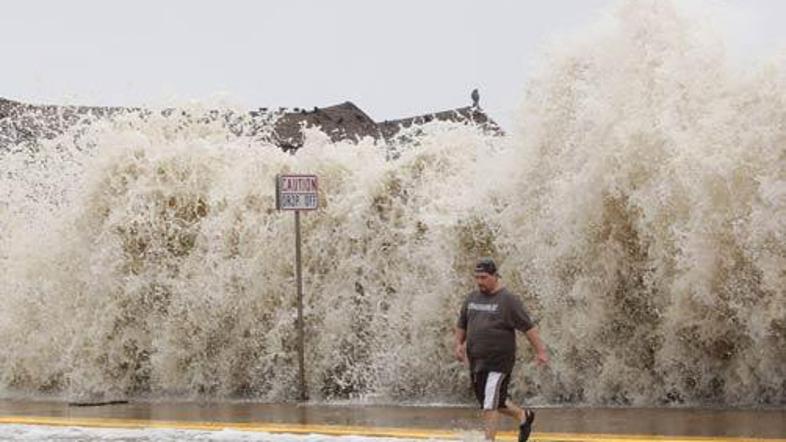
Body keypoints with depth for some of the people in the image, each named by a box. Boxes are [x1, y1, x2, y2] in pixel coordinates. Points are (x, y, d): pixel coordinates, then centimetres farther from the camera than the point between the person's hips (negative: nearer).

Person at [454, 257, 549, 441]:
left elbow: (528, 327, -9)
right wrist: (459, 344, 10)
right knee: (495, 401, 14)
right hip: (475, 361, 7)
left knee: (490, 403, -11)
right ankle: (523, 416, 37)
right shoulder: (472, 298, 11)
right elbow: (461, 324, 24)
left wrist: (540, 351, -12)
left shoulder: (508, 300, -7)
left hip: (499, 361, -7)